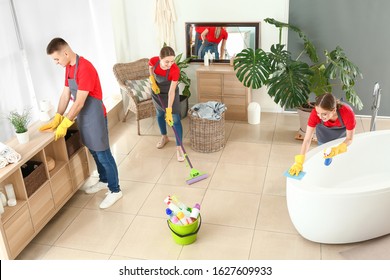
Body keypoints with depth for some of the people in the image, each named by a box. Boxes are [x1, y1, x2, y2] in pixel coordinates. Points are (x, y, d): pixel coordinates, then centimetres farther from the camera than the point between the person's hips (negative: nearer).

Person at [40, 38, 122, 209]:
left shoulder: (85, 68, -25)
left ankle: (115, 190, 14)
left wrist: (64, 124, -19)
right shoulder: (68, 67, 5)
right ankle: (104, 181, 39)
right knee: (94, 152, 20)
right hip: (82, 117, 9)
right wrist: (56, 119, 4)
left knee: (103, 154, 1)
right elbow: (65, 95, 9)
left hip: (95, 117, -9)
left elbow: (79, 103, -25)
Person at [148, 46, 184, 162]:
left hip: (170, 93, -4)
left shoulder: (175, 70, -36)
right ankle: (164, 137, 42)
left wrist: (169, 111, -36)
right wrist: (153, 82, -13)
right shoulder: (153, 61, -28)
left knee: (175, 119, -7)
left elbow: (171, 91, -33)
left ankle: (178, 147, 2)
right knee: (160, 114, 20)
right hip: (157, 91, 4)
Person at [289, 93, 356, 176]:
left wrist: (337, 149, -50)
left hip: (342, 129, 0)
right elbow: (307, 139, -38)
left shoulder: (347, 113, -44)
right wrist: (299, 163, -47)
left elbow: (349, 139, -30)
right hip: (324, 130, 0)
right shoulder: (315, 114, -41)